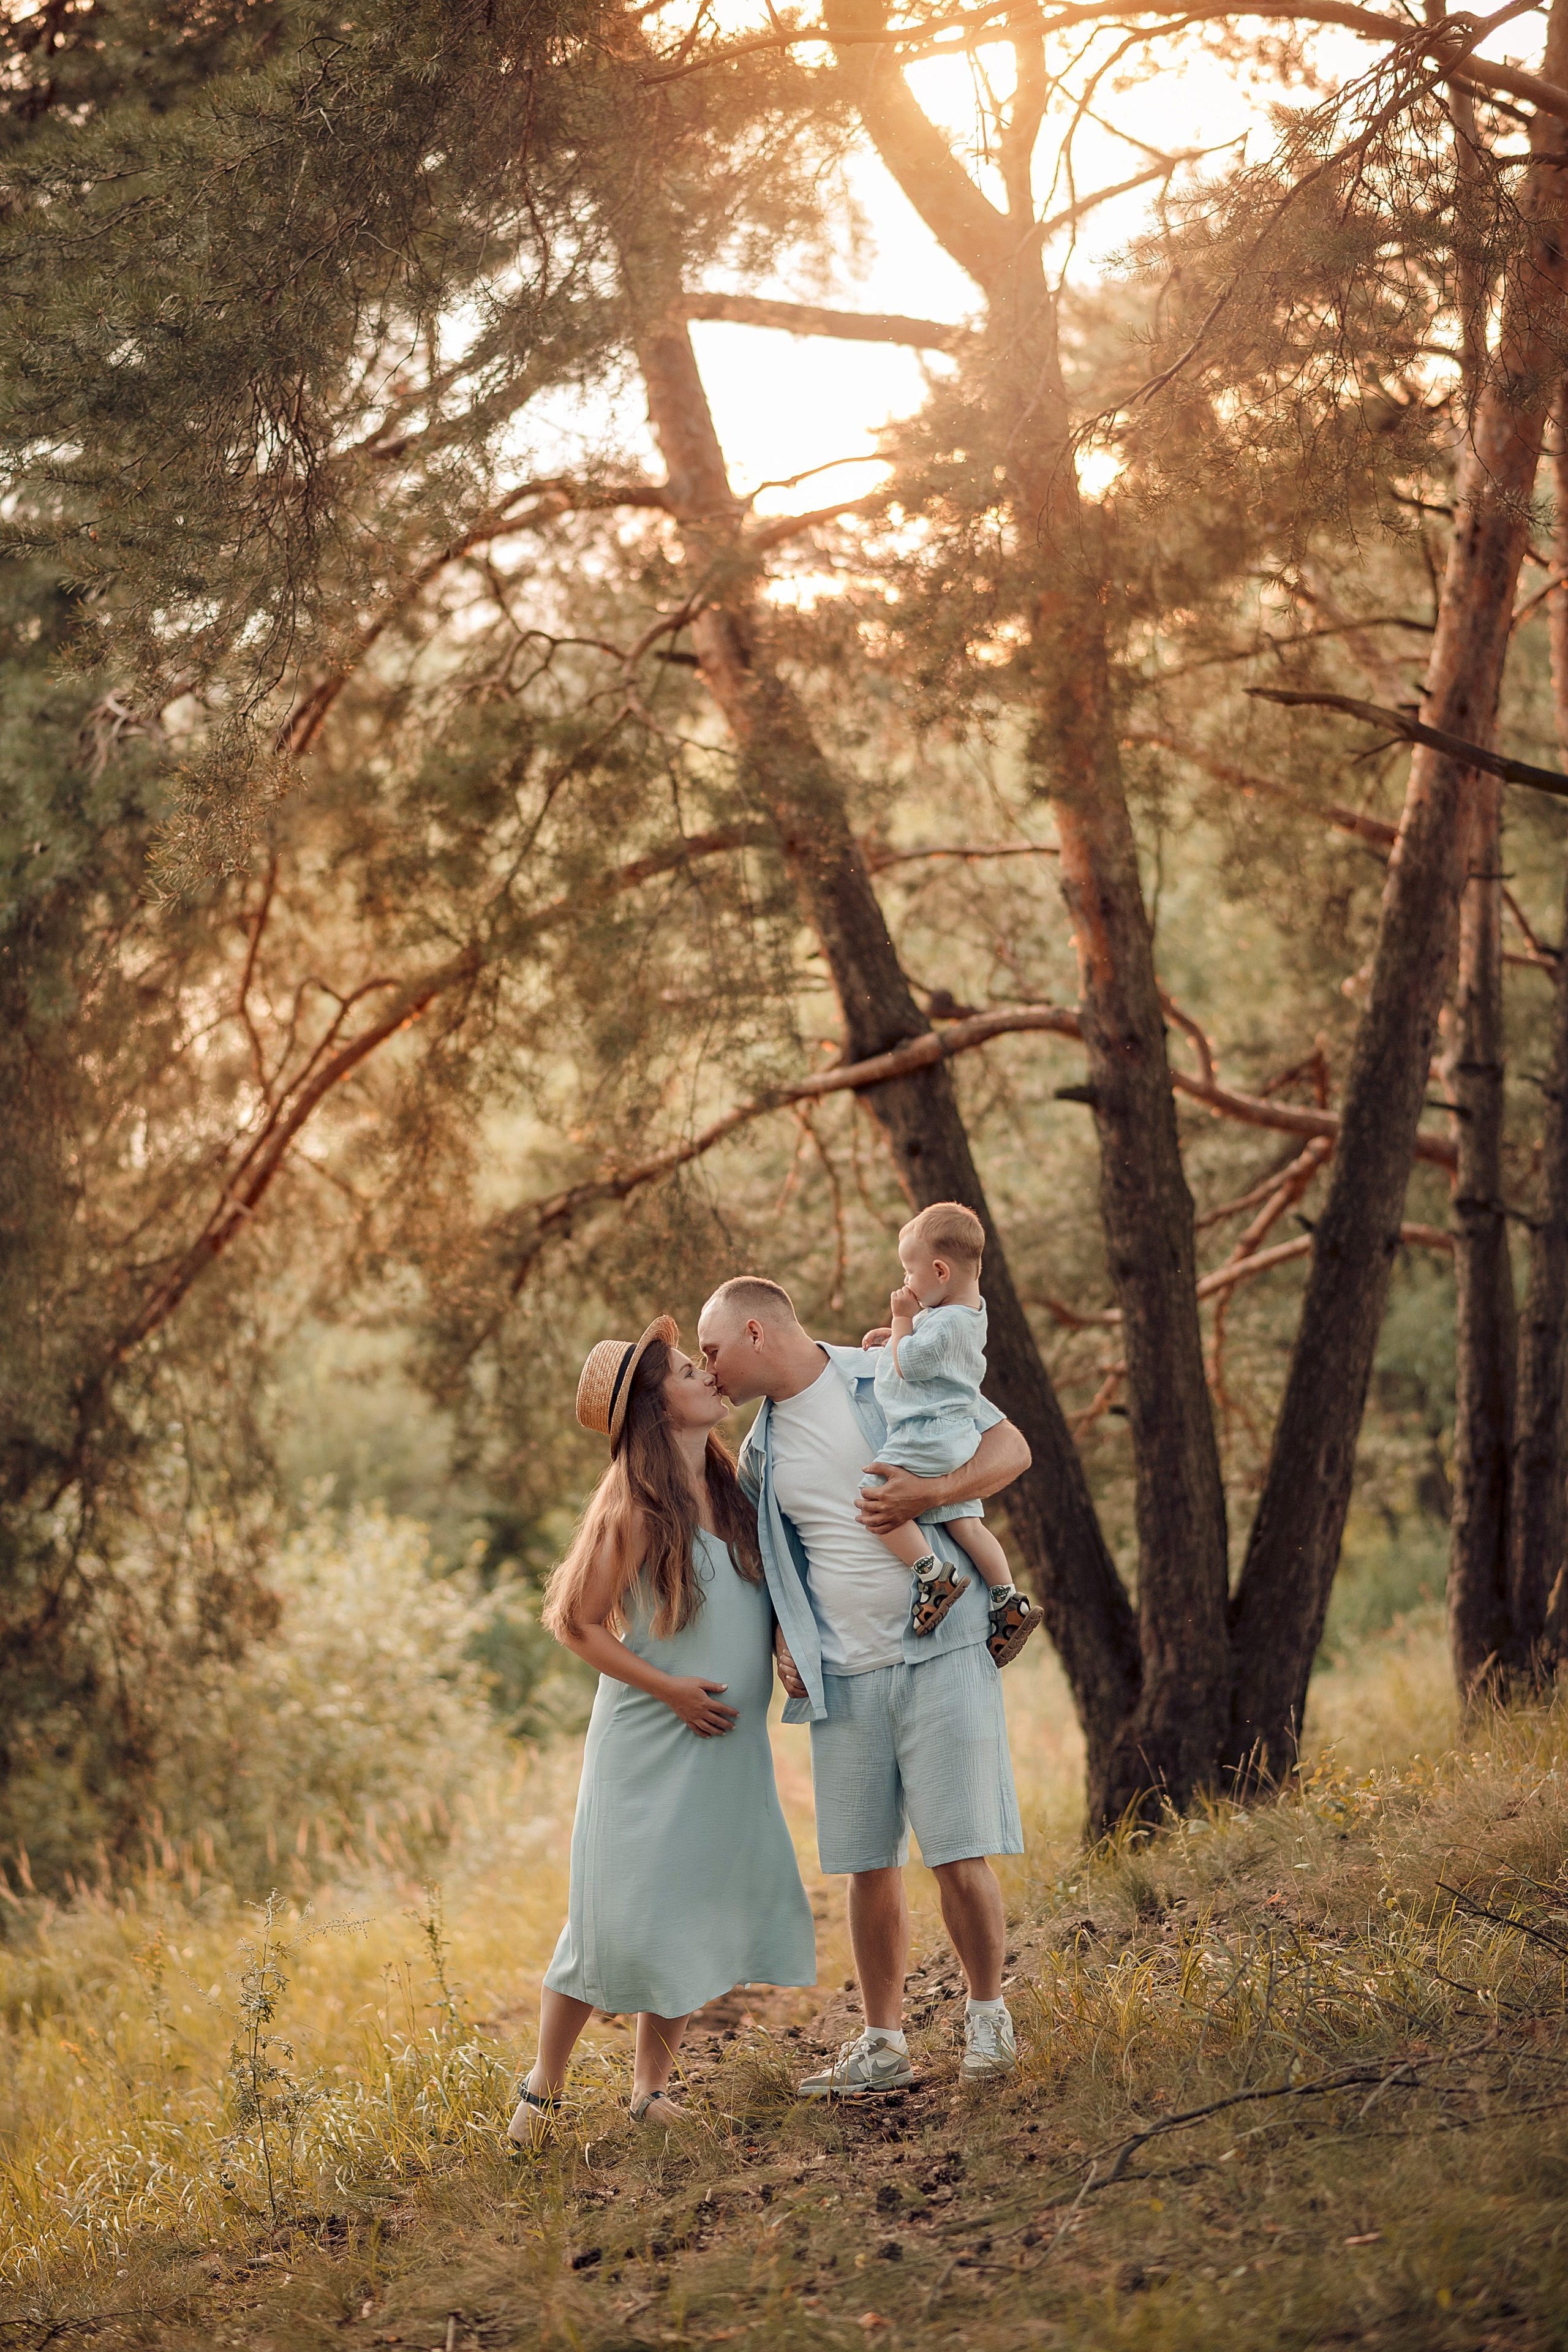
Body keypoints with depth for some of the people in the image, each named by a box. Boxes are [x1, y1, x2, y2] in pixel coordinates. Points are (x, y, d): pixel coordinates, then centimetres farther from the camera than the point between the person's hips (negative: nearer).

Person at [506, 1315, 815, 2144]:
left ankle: (650, 2085, 17)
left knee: (696, 1915, 5)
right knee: (618, 1918, -7)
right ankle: (543, 2088, 8)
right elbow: (577, 1623, -10)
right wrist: (669, 1687, -15)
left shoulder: (729, 1489, 6)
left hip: (727, 1745, 6)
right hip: (649, 1742, -6)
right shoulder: (634, 1507, -14)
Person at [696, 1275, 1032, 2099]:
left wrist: (931, 1492, -19)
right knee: (869, 1867, 5)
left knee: (960, 1857, -7)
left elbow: (1011, 1448, -3)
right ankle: (882, 2045, 15)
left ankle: (988, 2016, 11)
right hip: (843, 1677, 5)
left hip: (940, 1653, -5)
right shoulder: (761, 1451, 14)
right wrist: (783, 1635, 10)